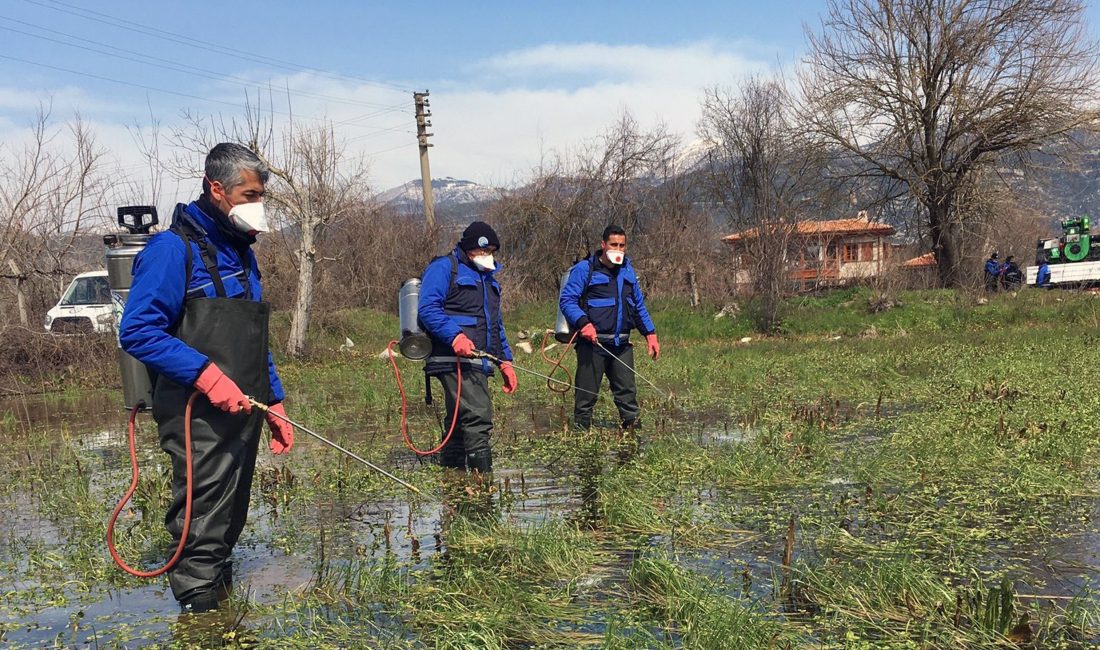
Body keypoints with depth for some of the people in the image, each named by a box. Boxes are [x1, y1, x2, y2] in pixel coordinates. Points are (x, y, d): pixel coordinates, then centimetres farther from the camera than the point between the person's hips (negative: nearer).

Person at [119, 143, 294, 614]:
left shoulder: (242, 255, 16)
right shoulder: (174, 248, -10)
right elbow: (137, 331, -17)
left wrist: (276, 406, 17)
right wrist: (205, 374, -24)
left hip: (244, 415, 8)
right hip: (199, 419, -8)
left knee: (230, 520, 16)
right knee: (202, 528, -3)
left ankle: (217, 587, 31)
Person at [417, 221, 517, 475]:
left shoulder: (488, 278, 25)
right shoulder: (444, 268, -3)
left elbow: (496, 325, 31)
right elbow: (427, 308, -16)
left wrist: (505, 361, 23)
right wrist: (455, 336, -28)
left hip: (477, 363, 9)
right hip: (454, 359, -9)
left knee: (459, 421, 13)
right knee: (478, 415, -19)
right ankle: (482, 474, -18)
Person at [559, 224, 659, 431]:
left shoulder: (627, 269, 15)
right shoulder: (585, 269, -5)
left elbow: (639, 305, 22)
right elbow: (567, 300, -11)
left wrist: (650, 334, 15)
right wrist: (583, 322, -26)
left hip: (621, 344, 5)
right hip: (593, 343, -5)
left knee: (627, 391, 9)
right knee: (587, 392, 0)